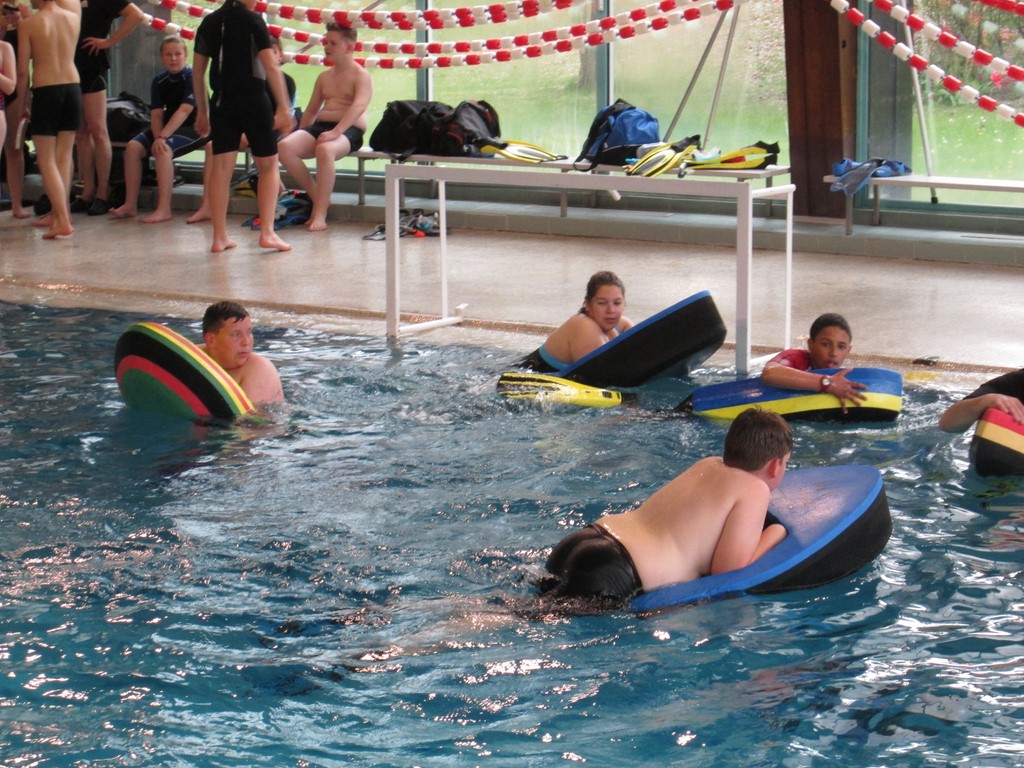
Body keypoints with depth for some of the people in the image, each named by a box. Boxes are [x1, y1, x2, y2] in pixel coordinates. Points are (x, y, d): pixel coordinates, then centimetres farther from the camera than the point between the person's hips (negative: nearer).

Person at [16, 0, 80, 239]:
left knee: (46, 161, -1)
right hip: (72, 88, 5)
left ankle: (63, 221, -12)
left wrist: (22, 104, 5)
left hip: (45, 92, -5)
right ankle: (58, 213, 22)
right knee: (63, 158, 15)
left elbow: (23, 71, -7)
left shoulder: (28, 24, -9)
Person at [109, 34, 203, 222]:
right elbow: (156, 114, -2)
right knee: (133, 147, -13)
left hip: (192, 128, -7)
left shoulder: (192, 77, -13)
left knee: (164, 149, -33)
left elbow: (184, 111, -23)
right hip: (168, 127, 7)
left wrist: (162, 137, -30)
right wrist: (157, 137, -22)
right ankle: (130, 205, -11)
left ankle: (164, 209, -32)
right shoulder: (159, 81, 5)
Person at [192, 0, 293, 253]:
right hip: (253, 100, -4)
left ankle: (220, 237, 5)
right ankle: (267, 232, -1)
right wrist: (283, 108, -12)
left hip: (221, 103, 4)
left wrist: (202, 111, 19)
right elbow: (271, 66, -13)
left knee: (220, 168, 6)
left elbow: (198, 71, 11)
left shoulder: (209, 23, 9)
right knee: (269, 166, 7)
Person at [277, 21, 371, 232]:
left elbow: (359, 107, -17)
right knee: (285, 147, -22)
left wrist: (335, 132, -31)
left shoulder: (361, 76, 0)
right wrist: (301, 137, 16)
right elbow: (312, 110, 30)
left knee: (325, 150, -41)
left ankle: (320, 212, -34)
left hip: (349, 130, -7)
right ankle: (318, 198, -9)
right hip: (320, 126, 7)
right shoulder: (324, 77, 23)